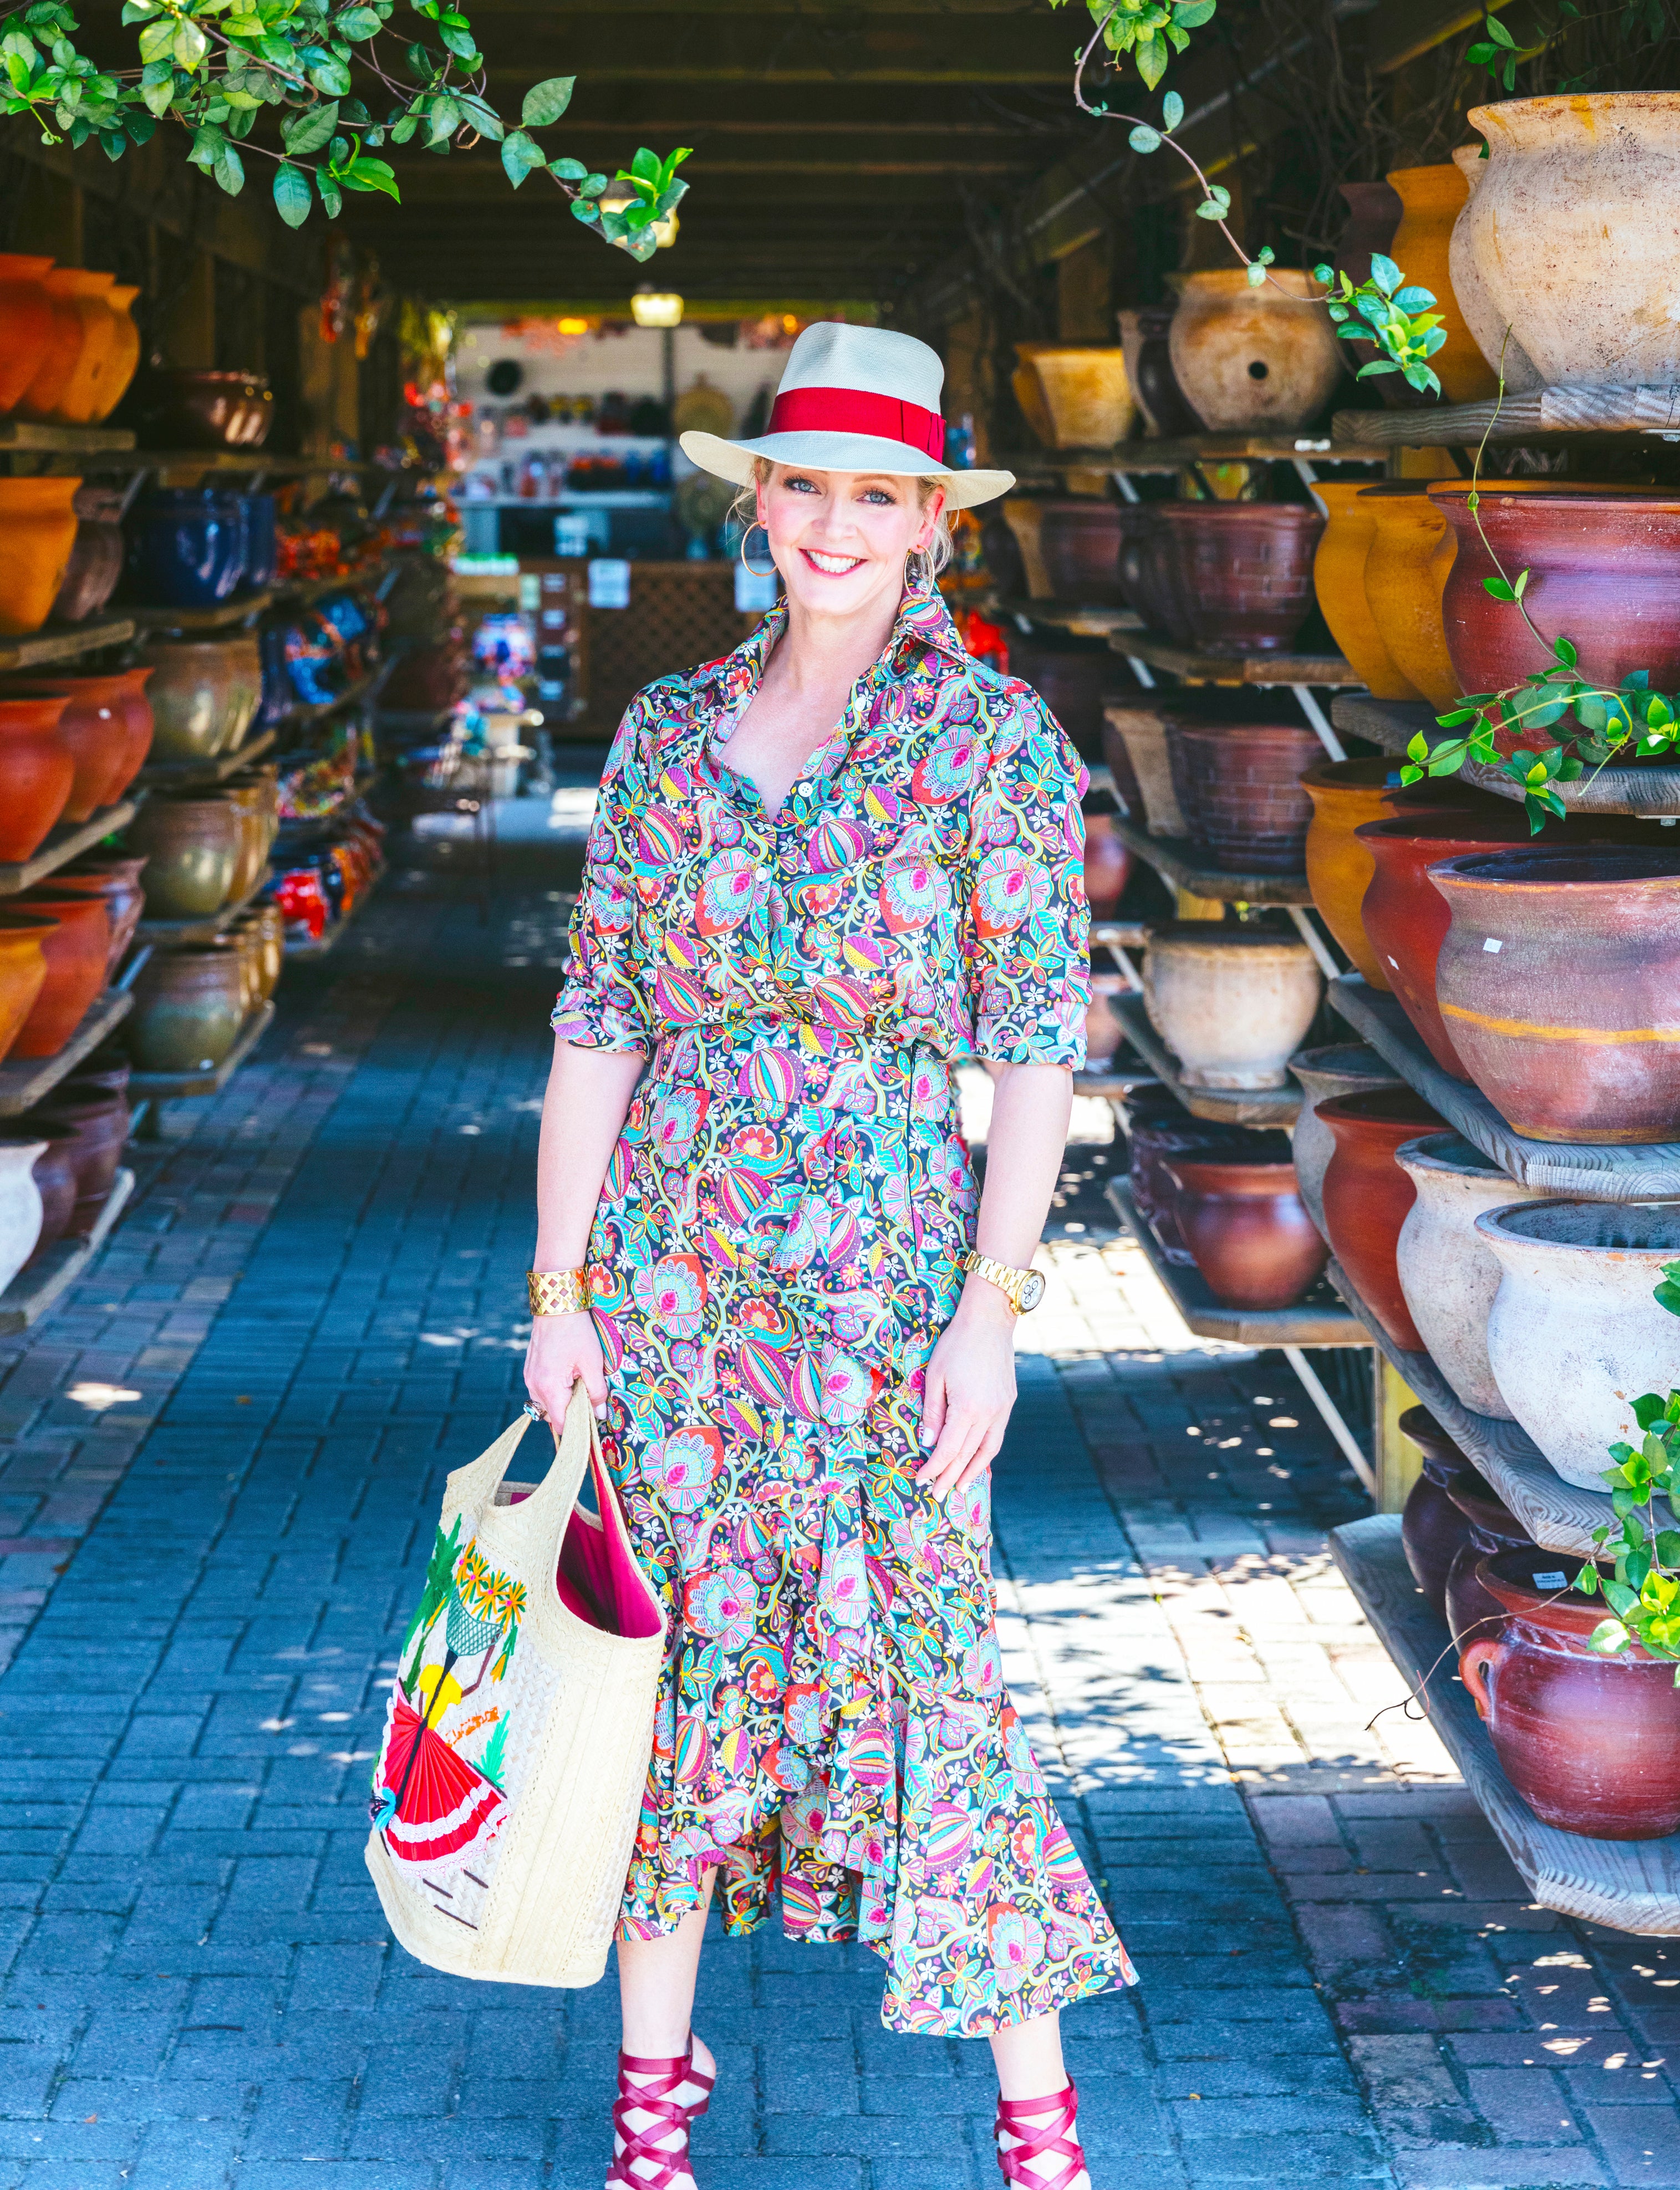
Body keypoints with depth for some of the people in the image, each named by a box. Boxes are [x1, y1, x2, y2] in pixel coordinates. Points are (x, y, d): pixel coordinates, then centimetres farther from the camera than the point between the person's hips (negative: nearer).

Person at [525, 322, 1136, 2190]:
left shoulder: (995, 736, -3)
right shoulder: (669, 733, 7)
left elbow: (1038, 1039, -6)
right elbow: (598, 1021, 7)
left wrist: (991, 1309, -12)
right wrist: (558, 1288, 3)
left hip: (880, 1277, -3)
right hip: (663, 1271, 4)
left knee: (924, 1670, -1)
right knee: (668, 1667, 9)